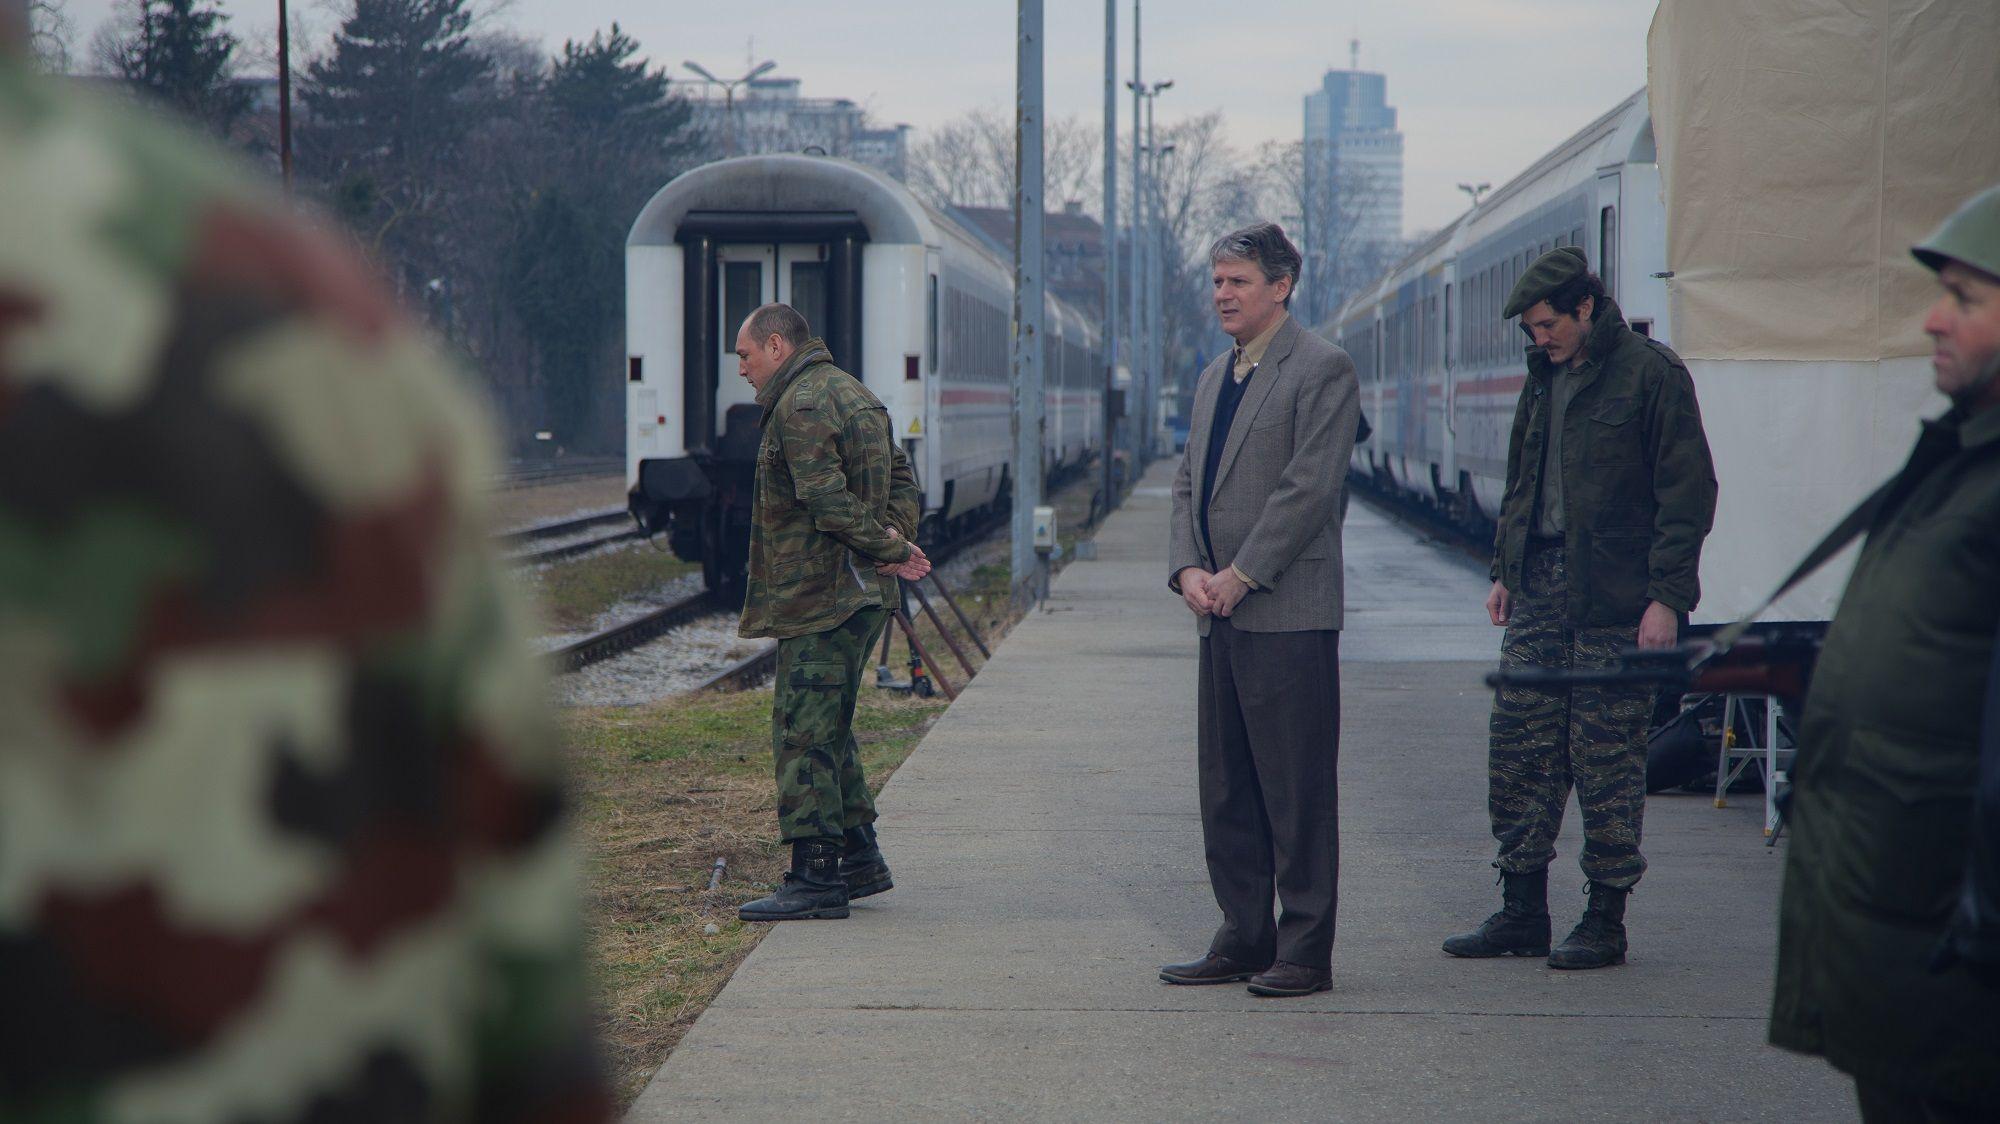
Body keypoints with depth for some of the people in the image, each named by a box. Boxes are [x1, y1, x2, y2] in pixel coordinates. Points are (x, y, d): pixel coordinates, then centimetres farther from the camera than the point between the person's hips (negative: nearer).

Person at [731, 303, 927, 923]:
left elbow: (826, 499, -22)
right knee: (827, 730, 17)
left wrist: (887, 547, -13)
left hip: (821, 599, -10)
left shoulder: (801, 406, -13)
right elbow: (901, 478, 20)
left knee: (803, 732, -9)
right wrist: (895, 539, 5)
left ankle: (816, 877, -10)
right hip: (859, 593, 10)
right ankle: (859, 859, 22)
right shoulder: (850, 393, 20)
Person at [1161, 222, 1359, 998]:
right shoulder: (1215, 377, 18)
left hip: (1288, 614, -8)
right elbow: (1190, 483, 17)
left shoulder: (1322, 370, -7)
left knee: (1297, 790, -4)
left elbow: (1309, 488, -15)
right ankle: (1244, 939, 19)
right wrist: (1188, 569, -1)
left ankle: (1305, 953, 1)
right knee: (1226, 788, 11)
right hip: (1221, 613, 8)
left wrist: (1240, 576, -15)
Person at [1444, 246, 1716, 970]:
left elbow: (1689, 490, -11)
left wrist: (1667, 596, -15)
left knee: (1606, 761, -1)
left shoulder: (1650, 374, -8)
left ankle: (1605, 922, 8)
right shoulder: (1545, 377, 15)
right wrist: (1505, 570, 18)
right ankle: (1522, 912, 15)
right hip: (1538, 589, 7)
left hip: (1614, 602, -7)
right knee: (1517, 752, 6)